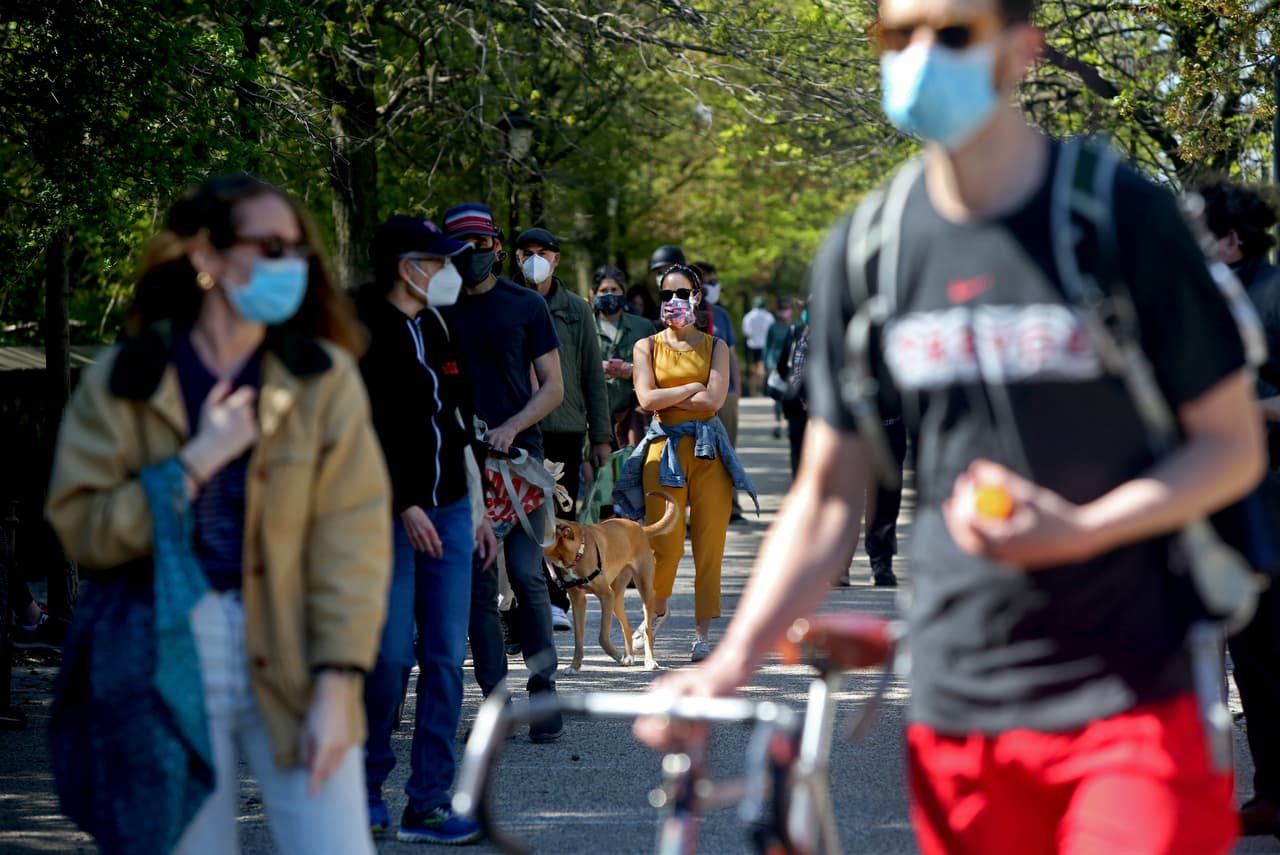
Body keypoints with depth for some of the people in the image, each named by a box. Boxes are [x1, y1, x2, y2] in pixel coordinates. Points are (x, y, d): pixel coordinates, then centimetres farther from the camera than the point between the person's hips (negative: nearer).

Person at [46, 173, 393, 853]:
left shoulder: (325, 378, 0)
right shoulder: (122, 382, 0)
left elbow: (351, 536, -6)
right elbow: (79, 529, -6)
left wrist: (336, 684, -14)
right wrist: (197, 462, -14)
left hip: (292, 662, 0)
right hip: (170, 663, 0)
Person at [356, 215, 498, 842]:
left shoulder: (438, 329, 16)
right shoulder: (364, 332, -8)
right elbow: (366, 433, -14)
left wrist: (476, 509, 18)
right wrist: (405, 507, -19)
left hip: (449, 511, 7)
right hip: (390, 517, -7)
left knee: (446, 657, 2)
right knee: (392, 654, -6)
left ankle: (428, 803, 5)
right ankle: (365, 783, 14)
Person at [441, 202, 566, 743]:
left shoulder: (525, 306, 6)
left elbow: (553, 388, 6)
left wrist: (511, 428, -10)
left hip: (519, 454, -1)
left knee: (526, 576, -7)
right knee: (477, 585, 0)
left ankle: (543, 693, 0)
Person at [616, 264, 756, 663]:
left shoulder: (715, 347, 7)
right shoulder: (647, 347, 7)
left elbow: (714, 399, -8)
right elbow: (647, 399, -8)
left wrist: (665, 398, -6)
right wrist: (693, 387, -4)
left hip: (708, 449, 1)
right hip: (664, 448, -1)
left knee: (709, 542, -3)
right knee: (665, 544, -7)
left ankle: (703, 633, 4)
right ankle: (657, 611, 22)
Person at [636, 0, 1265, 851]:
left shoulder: (1125, 216, -5)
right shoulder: (861, 253, 5)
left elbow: (1234, 445, -1)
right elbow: (828, 499, 9)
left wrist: (1078, 529, -17)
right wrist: (732, 660, -3)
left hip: (1130, 694, -3)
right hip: (958, 709, 3)